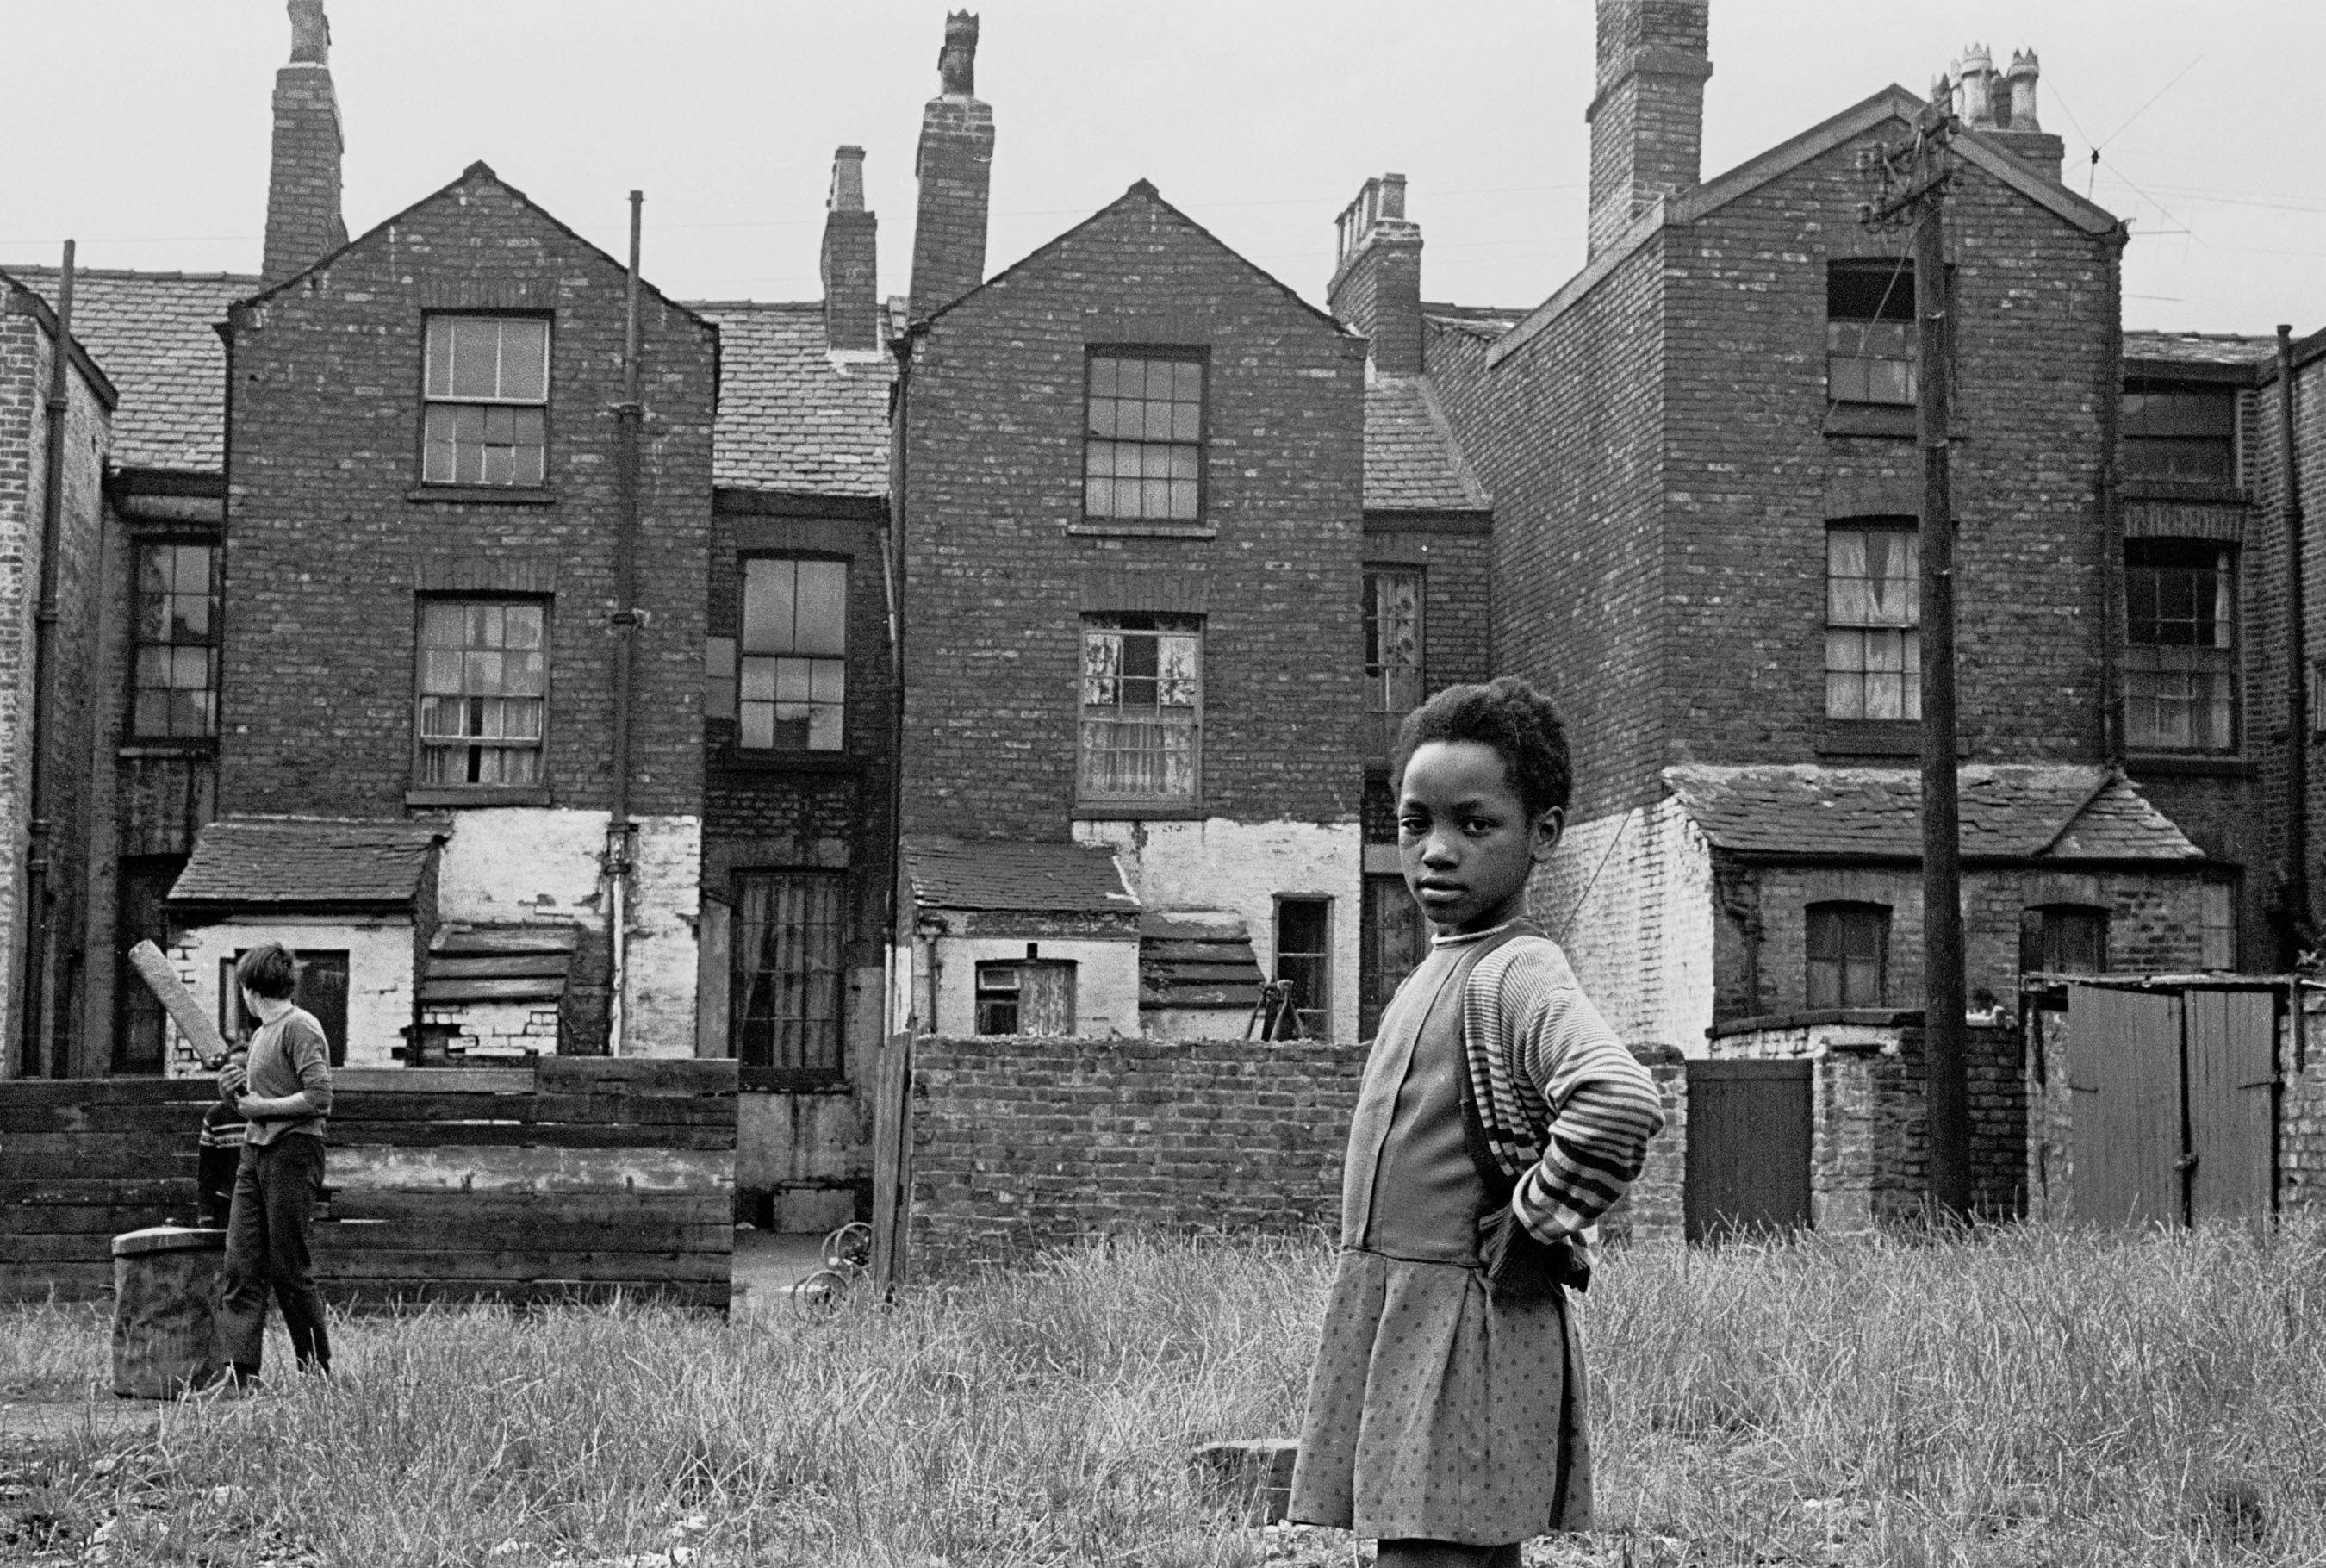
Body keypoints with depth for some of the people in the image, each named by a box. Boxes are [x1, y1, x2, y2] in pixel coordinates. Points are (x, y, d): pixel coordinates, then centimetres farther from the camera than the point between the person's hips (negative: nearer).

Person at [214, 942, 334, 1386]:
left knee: (289, 1269, -3)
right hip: (254, 1153, 9)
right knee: (241, 1264, -2)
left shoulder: (300, 1028, -9)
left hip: (293, 1150, -9)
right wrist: (231, 1093, 5)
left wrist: (260, 1106, -10)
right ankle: (238, 1368, -5)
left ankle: (318, 1369, 8)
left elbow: (319, 1099, -18)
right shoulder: (260, 1034, 19)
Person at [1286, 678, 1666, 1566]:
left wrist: (1528, 1229, -20)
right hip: (1391, 1332, 9)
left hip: (1468, 1336, -9)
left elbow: (1621, 1102, -34)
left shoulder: (1519, 975, -15)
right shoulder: (1433, 976, 14)